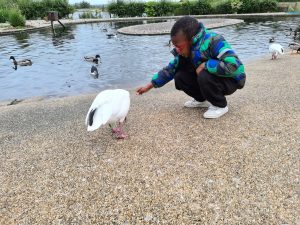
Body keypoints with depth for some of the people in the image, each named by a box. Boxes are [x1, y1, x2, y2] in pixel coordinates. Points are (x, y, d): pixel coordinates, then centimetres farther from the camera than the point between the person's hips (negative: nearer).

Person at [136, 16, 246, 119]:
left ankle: (220, 105, -9)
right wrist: (150, 85, -2)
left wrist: (206, 65, -32)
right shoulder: (186, 50, -7)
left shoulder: (213, 41, -30)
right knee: (180, 77, -9)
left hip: (230, 80, -6)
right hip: (207, 77, 7)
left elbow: (234, 65, -39)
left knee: (204, 77, -35)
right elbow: (170, 69, 1)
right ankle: (202, 99, 12)